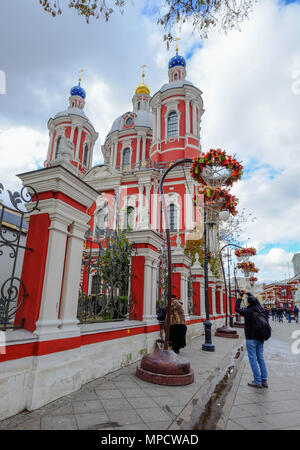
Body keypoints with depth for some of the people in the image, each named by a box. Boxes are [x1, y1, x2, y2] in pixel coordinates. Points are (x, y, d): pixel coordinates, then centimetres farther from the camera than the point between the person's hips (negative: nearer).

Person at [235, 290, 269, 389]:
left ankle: (257, 381, 6)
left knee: (253, 358, 2)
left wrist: (240, 297, 4)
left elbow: (237, 309, -4)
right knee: (260, 357, 14)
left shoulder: (249, 311, -20)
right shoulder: (260, 309, -2)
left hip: (251, 338, -7)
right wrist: (247, 293, 29)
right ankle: (264, 380, 19)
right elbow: (255, 300, 17)